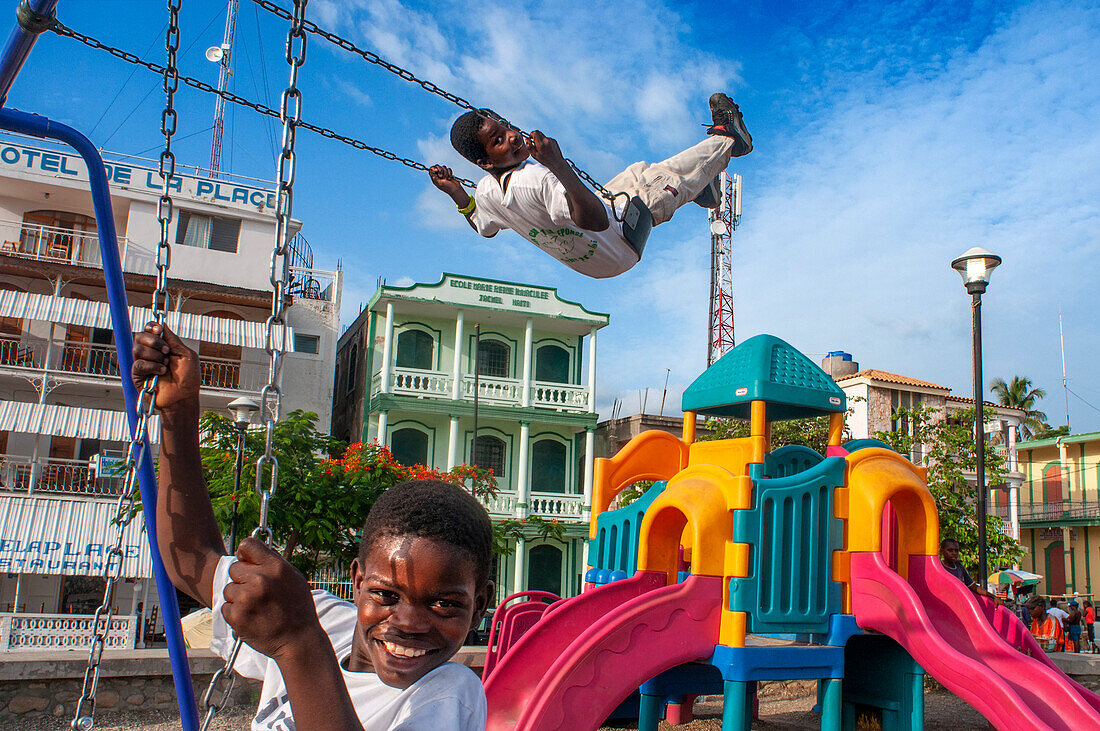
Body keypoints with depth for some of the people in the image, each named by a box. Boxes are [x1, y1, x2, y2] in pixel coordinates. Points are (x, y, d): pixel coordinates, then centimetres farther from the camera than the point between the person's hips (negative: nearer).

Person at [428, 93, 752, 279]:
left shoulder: (484, 193, -15)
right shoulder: (538, 180, -42)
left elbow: (483, 227, 7)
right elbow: (598, 220, -49)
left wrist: (456, 193, 2)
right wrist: (559, 165, -55)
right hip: (621, 248, -8)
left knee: (637, 171, 27)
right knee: (664, 176, 8)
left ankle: (703, 188, 49)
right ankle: (727, 139, 35)